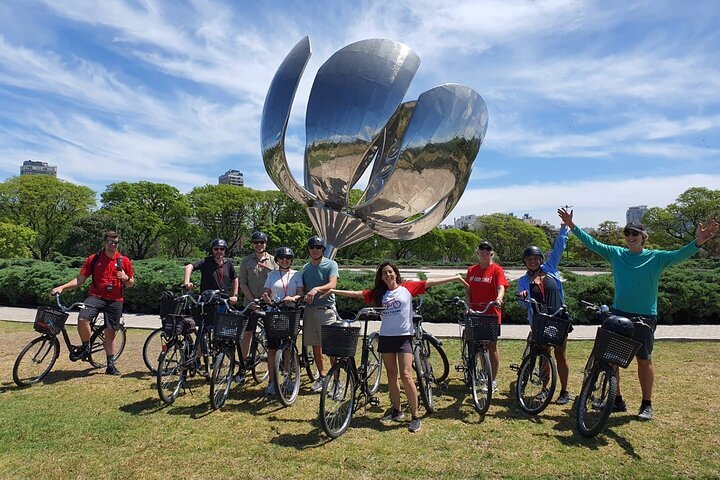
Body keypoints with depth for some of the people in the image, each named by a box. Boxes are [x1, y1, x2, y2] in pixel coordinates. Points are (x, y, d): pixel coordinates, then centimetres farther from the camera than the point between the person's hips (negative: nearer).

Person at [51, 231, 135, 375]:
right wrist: (62, 287, -9)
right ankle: (86, 347, 0)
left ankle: (111, 365, 20)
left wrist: (125, 278, -12)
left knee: (110, 332, 7)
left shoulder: (124, 261, 3)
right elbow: (80, 279, 4)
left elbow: (131, 283, 10)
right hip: (96, 296, 0)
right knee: (82, 319, -28)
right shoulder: (93, 259, 2)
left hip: (115, 300, 0)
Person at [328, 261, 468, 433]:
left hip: (404, 337, -4)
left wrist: (455, 277, -5)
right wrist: (333, 291, 2)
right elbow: (356, 293, 6)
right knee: (391, 376, 12)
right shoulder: (378, 293, 7)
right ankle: (396, 411, 27)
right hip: (386, 337, 4)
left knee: (406, 376, -10)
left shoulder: (407, 287, 0)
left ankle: (415, 416, 2)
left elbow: (431, 282, -3)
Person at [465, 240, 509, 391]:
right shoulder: (471, 270, 9)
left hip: (491, 313, -4)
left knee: (491, 346, 4)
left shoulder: (496, 270, -4)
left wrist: (498, 299, -38)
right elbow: (468, 291, 7)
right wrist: (468, 307, -7)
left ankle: (493, 380, 16)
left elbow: (501, 288, -18)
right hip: (475, 313, 4)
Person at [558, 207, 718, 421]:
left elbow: (679, 255, -17)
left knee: (644, 360, 7)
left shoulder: (656, 257, -3)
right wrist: (572, 226, 2)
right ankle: (616, 399, 21)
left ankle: (647, 405, 21)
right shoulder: (616, 254, 4)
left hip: (645, 317, -3)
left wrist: (698, 242, -35)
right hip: (618, 314, 3)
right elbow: (592, 243, 6)